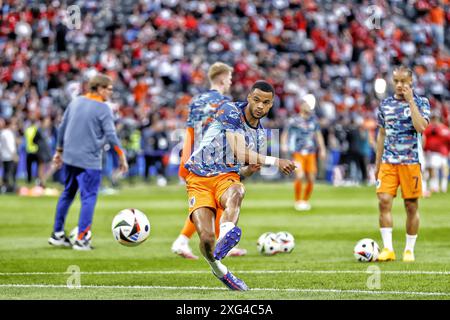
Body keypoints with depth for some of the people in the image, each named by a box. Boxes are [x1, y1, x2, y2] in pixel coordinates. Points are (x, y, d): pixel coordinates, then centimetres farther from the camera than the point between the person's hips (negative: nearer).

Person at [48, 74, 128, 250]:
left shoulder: (75, 102, 8)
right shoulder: (103, 108, -10)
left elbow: (62, 127, 13)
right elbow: (110, 135, -14)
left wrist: (59, 151, 22)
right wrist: (122, 157, -5)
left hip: (69, 158, 7)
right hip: (89, 161, -7)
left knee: (67, 194, 19)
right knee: (89, 198, -1)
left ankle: (57, 234, 23)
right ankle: (81, 240, -3)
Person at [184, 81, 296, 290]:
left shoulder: (260, 136, 13)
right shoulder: (230, 111, -9)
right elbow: (238, 152, -19)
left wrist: (251, 169, -1)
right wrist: (274, 161, -23)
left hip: (227, 177, 4)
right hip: (199, 178, -3)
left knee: (236, 193, -37)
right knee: (206, 238, -22)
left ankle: (225, 237, -63)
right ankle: (219, 270, 8)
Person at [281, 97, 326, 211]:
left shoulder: (313, 119, 8)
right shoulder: (294, 121, -5)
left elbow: (318, 134, 17)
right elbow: (285, 134, 0)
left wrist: (322, 149, 14)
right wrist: (284, 145, -17)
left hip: (311, 153, 4)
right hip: (298, 153, -4)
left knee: (311, 179, 0)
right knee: (299, 176, -19)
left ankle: (305, 201, 20)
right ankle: (298, 201, -1)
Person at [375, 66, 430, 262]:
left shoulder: (421, 102, -1)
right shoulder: (385, 104, 10)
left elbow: (420, 127, -19)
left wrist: (410, 100, -17)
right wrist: (377, 163, 17)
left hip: (411, 161, -3)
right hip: (388, 161, 3)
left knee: (411, 206, 2)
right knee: (384, 201, -11)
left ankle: (409, 250, 12)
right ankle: (388, 249, -9)